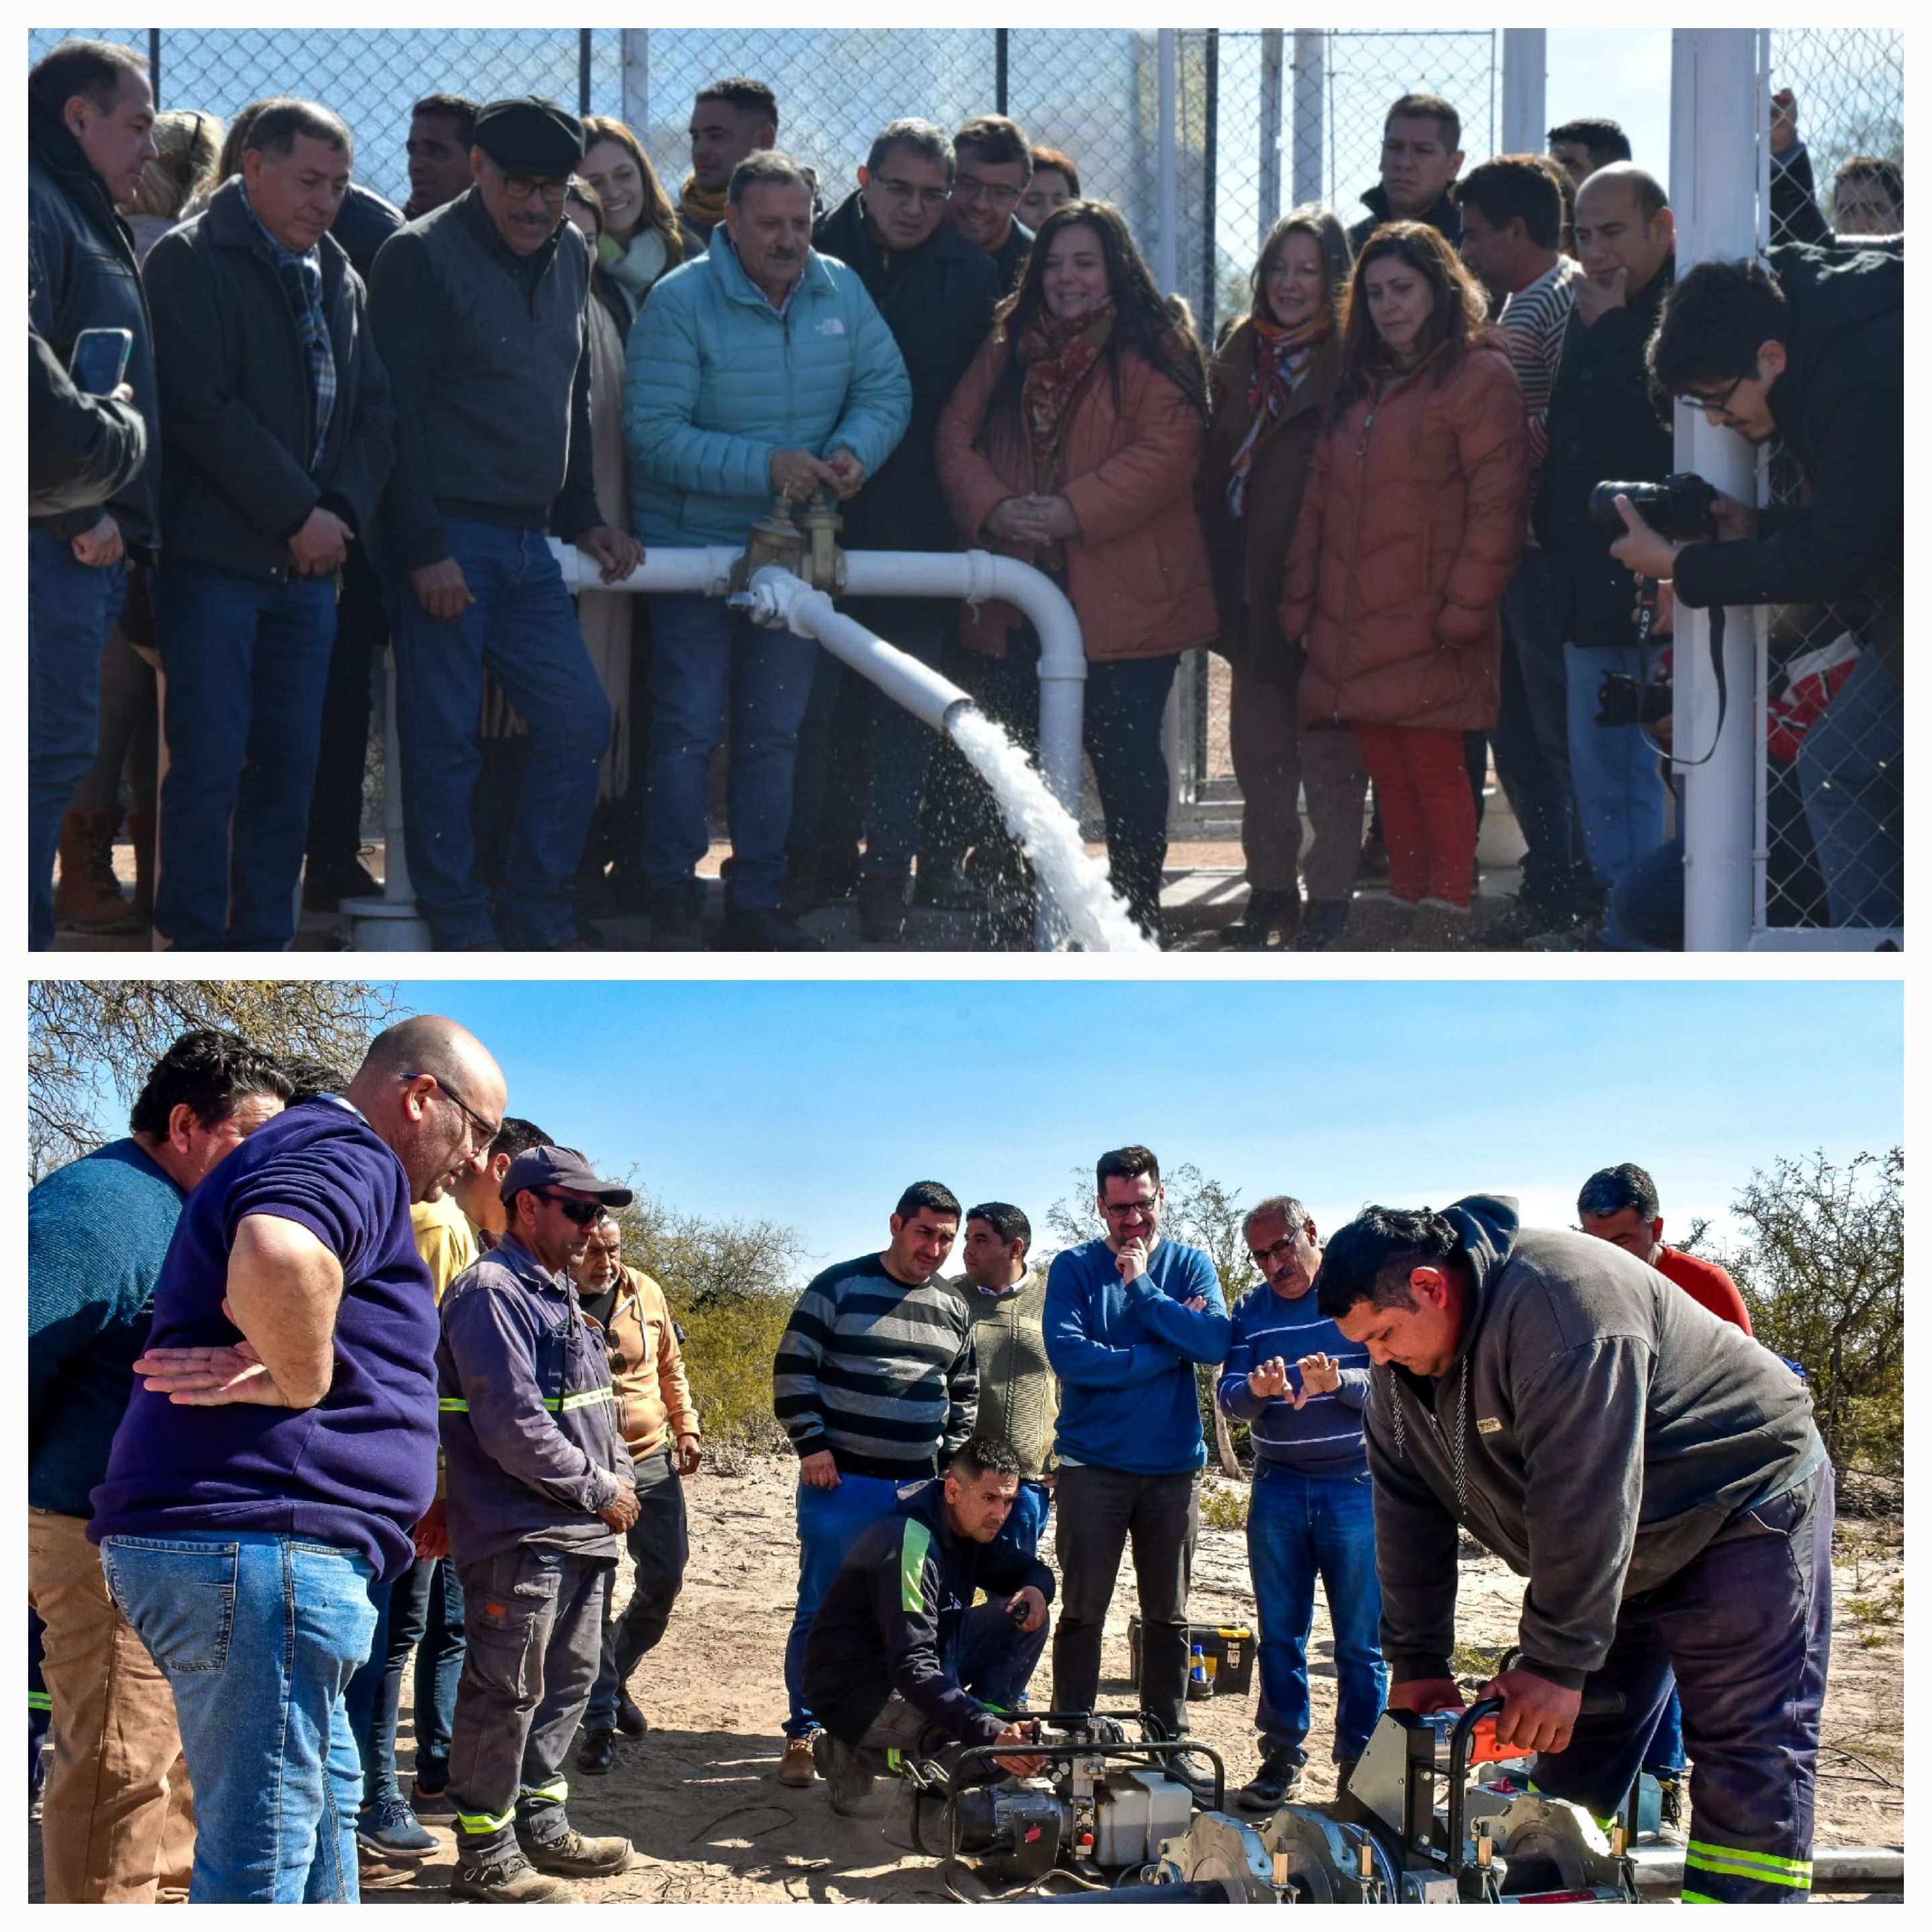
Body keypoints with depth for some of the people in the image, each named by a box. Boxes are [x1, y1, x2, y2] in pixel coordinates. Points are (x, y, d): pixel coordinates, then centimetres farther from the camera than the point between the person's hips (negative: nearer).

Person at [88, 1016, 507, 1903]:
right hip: (261, 1540, -11)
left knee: (327, 1791, 23)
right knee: (261, 1859, -9)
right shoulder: (350, 1156, -11)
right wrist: (304, 1384, -18)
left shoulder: (292, 1148, 25)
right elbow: (276, 1255, -34)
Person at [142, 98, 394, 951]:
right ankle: (196, 949, 1)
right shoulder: (191, 260, -5)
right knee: (208, 767, -5)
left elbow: (373, 407, 15)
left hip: (309, 562, 6)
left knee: (289, 766, 6)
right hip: (215, 559, -6)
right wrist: (299, 515, -13)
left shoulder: (337, 278, 15)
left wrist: (345, 513, -3)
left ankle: (265, 942, 13)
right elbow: (201, 409, -15)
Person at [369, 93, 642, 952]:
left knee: (579, 720, 3)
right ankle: (461, 929, 7)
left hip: (530, 541, 7)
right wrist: (424, 549, -16)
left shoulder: (570, 255, 13)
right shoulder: (423, 256, -8)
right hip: (447, 540, -7)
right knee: (444, 737, -2)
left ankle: (539, 919, 13)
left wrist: (583, 518, 16)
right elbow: (399, 412, -12)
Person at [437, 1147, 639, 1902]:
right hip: (519, 1536, -10)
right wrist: (599, 1491, -13)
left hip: (579, 1535, 10)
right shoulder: (492, 1293, -14)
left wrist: (619, 1474, 7)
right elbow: (513, 1425, -21)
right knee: (505, 1695, -4)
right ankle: (486, 1857, 4)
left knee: (570, 1678, 17)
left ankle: (540, 1826, 29)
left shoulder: (558, 1296, 17)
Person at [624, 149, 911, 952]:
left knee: (775, 731, 10)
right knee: (689, 727, -2)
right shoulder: (680, 301, -14)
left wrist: (854, 450, -17)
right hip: (692, 546, -4)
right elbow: (653, 432, -19)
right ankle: (672, 899, 10)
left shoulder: (841, 291, 1)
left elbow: (886, 391, 6)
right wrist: (764, 467, -26)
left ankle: (756, 901, 19)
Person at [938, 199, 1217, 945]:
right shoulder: (1009, 346, 15)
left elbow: (1166, 451, -14)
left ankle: (1137, 911, 11)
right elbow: (957, 433, 8)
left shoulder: (1153, 349, -2)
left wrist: (1071, 512, -19)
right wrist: (991, 507, -11)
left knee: (1124, 752, -1)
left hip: (1124, 596, -5)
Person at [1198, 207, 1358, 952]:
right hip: (1252, 587, 6)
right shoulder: (1240, 351, 12)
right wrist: (1221, 576, 9)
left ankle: (1329, 899, 5)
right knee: (1259, 748, 11)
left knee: (1328, 750, -1)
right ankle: (1270, 890, 20)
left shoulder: (1353, 361, -8)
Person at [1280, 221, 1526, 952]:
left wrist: (1464, 608, -16)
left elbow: (1495, 503, -11)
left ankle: (1446, 913, 3)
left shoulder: (1479, 376, -4)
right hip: (1353, 620, 7)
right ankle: (1402, 902, 17)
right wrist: (1299, 599, 13)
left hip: (1425, 624, -7)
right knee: (1386, 768, 9)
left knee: (1433, 763, -5)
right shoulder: (1359, 385, 20)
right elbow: (1320, 498, 21)